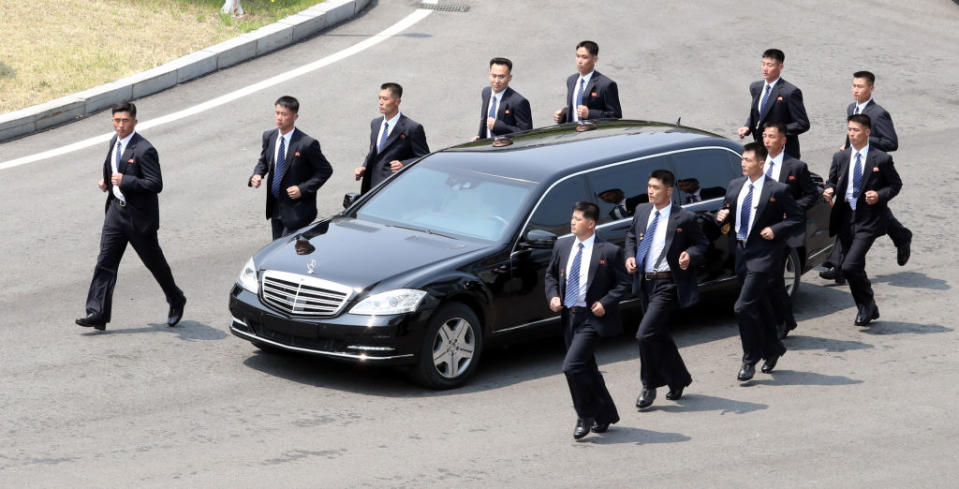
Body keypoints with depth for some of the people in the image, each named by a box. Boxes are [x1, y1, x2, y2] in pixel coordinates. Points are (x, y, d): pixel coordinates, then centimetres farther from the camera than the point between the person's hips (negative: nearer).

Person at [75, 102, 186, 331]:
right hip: (116, 210, 7)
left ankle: (176, 301, 33)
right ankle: (97, 313, -4)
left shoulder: (144, 150, -19)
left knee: (154, 261, 10)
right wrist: (107, 182, 4)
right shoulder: (114, 142, 7)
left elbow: (156, 184, -24)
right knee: (105, 261, -2)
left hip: (139, 217, -7)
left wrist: (124, 181, -27)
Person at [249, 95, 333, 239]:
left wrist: (303, 189, -20)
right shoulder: (269, 136, 0)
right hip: (276, 207, 7)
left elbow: (326, 170, -11)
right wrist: (257, 175, -6)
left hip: (296, 210, -7)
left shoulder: (307, 144, -20)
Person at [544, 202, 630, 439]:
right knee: (587, 369, 15)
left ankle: (585, 416, 0)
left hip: (592, 318, -7)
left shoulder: (609, 252, -8)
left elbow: (623, 283, -4)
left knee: (572, 366, -17)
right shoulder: (562, 248, 8)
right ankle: (606, 414, 31)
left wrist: (605, 303, -16)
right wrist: (553, 296, 1)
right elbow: (551, 274, 19)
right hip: (570, 317, 7)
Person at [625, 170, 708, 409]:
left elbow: (701, 243, 0)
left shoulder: (684, 218, -11)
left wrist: (690, 254, -20)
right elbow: (631, 235, 20)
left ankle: (649, 387, 0)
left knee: (646, 334, -15)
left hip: (667, 284, -7)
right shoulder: (641, 211, 6)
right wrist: (630, 256, 2)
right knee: (660, 336, 18)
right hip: (645, 282, 7)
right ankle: (678, 379, 36)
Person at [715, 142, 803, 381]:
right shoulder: (735, 185, 9)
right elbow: (727, 213, 19)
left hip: (763, 255, -7)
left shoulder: (778, 190, -9)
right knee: (760, 307, 18)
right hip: (742, 253, 7)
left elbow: (798, 220, -6)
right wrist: (722, 216, -4)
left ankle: (750, 360, -3)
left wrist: (775, 230, -19)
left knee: (744, 306, -14)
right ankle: (772, 349, 36)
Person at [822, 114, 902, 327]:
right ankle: (866, 309, 30)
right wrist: (830, 189, -8)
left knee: (850, 266, -16)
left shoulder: (881, 159, -6)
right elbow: (832, 181, 15)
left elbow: (896, 184, 2)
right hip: (846, 219, 5)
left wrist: (880, 195, -15)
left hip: (868, 221, -5)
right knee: (854, 268, 12)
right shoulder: (840, 157, 6)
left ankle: (867, 304, 6)